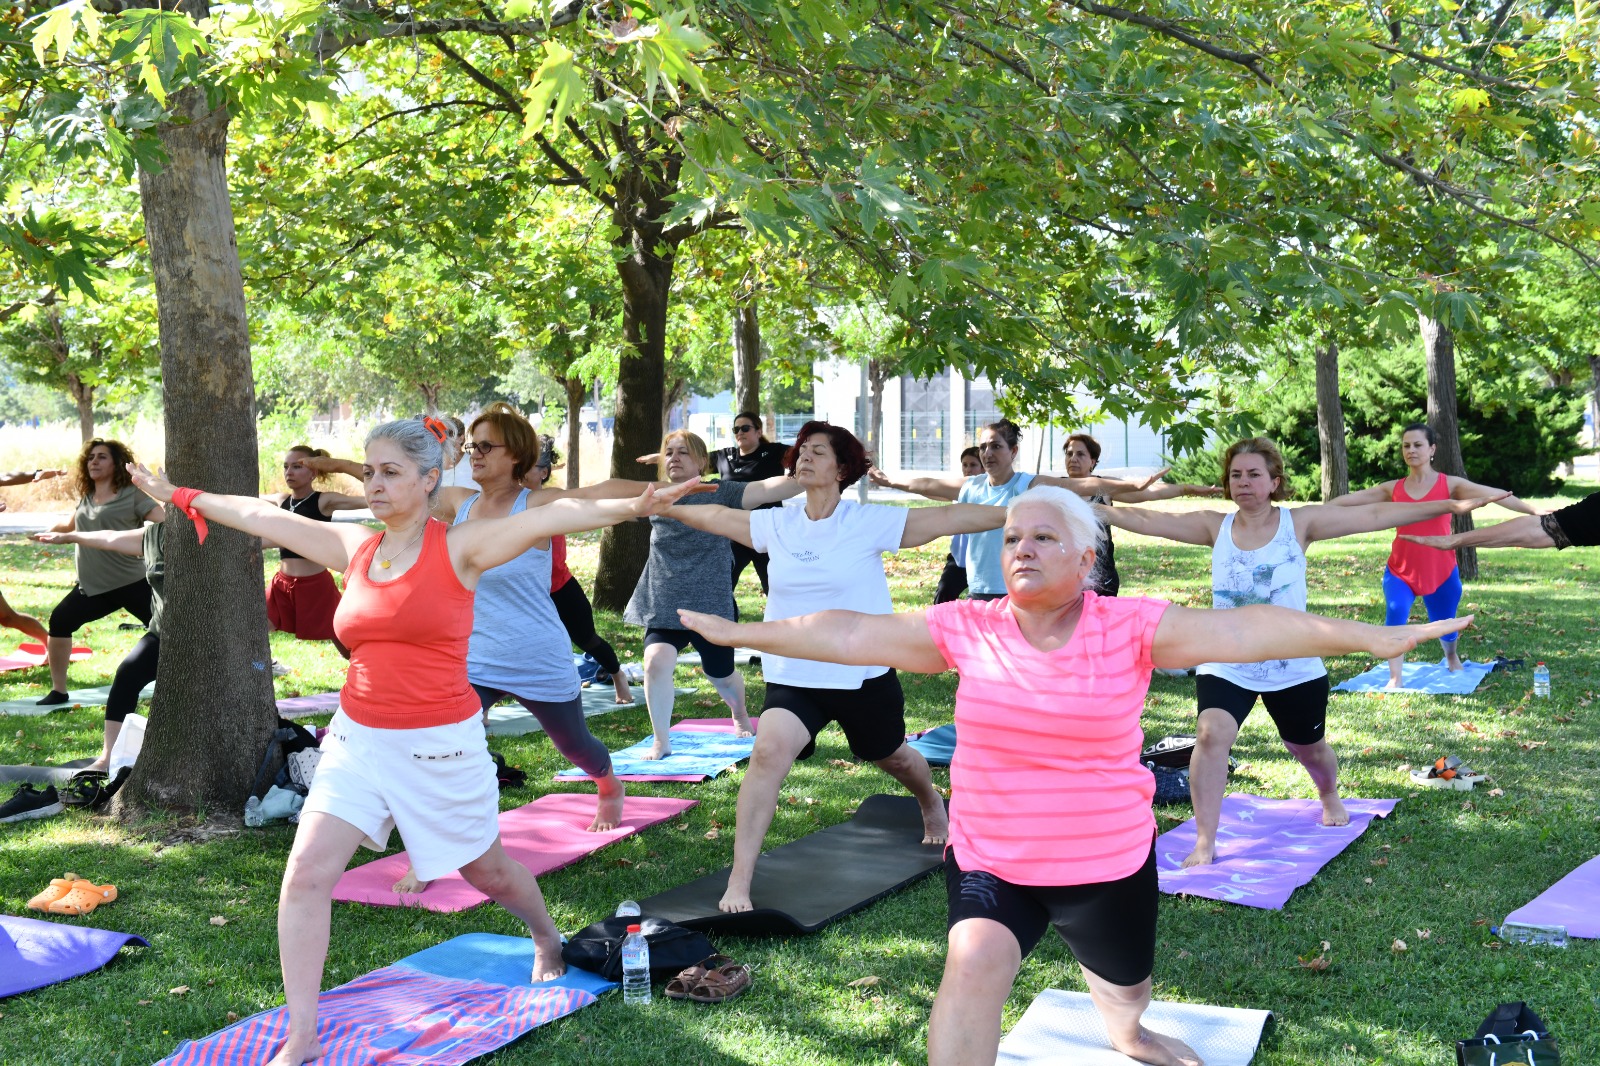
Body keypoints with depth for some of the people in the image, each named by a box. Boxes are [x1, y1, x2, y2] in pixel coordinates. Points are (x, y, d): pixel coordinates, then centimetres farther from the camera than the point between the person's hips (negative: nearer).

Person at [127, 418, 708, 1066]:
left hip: (440, 745, -4)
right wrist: (182, 497, 18)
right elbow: (260, 516, 13)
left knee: (486, 871, 16)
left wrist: (632, 506, -38)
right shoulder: (354, 548, 4)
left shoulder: (458, 549, -11)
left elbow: (554, 517, -25)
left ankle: (548, 941, 49)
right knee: (306, 873, -10)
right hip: (357, 741, 4)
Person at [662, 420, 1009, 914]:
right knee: (770, 749, -24)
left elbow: (949, 518, -14)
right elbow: (716, 516, 9)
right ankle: (738, 883, -20)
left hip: (864, 676, -1)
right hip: (793, 675, 1)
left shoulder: (870, 522, -11)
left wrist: (1017, 515, -18)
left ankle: (932, 805, 59)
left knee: (893, 758, 20)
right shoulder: (775, 524, 0)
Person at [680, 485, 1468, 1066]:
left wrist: (1372, 638, -24)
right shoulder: (965, 629, -10)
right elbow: (849, 634, -6)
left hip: (1109, 863, 1)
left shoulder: (1131, 628, -14)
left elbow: (1245, 630, -20)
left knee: (1123, 991, 24)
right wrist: (738, 633, -4)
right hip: (989, 862, 0)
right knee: (974, 965, -27)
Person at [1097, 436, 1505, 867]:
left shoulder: (1299, 523, -8)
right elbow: (1146, 520, -4)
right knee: (1212, 733, -24)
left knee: (1308, 747, 18)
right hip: (1226, 665, 0)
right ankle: (1204, 843, -14)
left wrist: (1449, 506, -11)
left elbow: (1373, 516, -9)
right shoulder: (1215, 527, -4)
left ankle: (1330, 798, 56)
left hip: (1294, 667, 0)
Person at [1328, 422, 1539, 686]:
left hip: (1441, 572, -1)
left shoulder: (1450, 485, -4)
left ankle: (1452, 659, 50)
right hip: (1400, 572, 1)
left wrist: (1533, 511, -25)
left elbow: (1494, 494, -14)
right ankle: (1394, 680, -18)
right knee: (1395, 613, -25)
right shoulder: (1393, 488, 4)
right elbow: (1350, 499, 8)